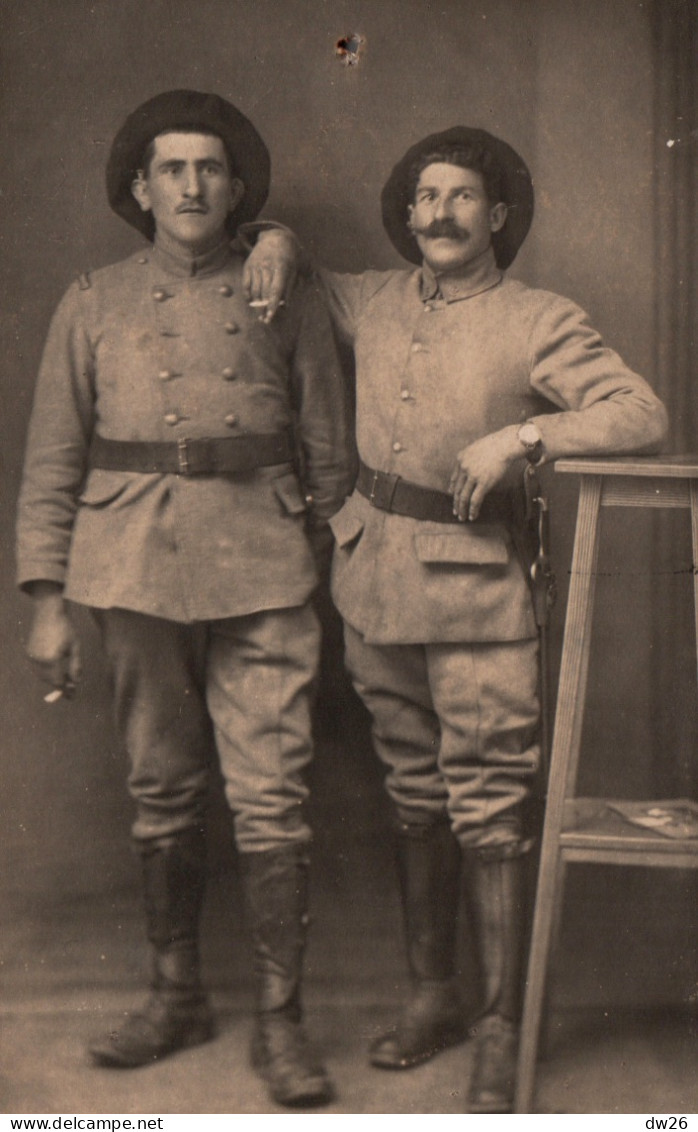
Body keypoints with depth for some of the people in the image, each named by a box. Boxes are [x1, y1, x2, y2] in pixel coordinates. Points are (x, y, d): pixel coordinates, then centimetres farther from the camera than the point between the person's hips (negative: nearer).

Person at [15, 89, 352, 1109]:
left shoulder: (288, 301, 10)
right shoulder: (93, 307, 11)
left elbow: (326, 451, 10)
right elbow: (53, 460, 9)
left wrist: (332, 576, 5)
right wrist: (47, 600, 2)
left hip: (263, 573, -1)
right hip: (136, 571, 2)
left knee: (272, 800, -5)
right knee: (161, 792, 10)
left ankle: (280, 1018, 6)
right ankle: (176, 996, 23)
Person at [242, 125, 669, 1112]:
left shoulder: (538, 323, -5)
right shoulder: (374, 304, 10)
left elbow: (644, 416, -13)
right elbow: (286, 278, 29)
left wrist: (520, 436, -22)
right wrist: (276, 240, 7)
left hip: (476, 586, -5)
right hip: (376, 577, 5)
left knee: (488, 810, -5)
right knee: (414, 799, 13)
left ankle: (501, 1030, 5)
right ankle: (432, 994, 26)